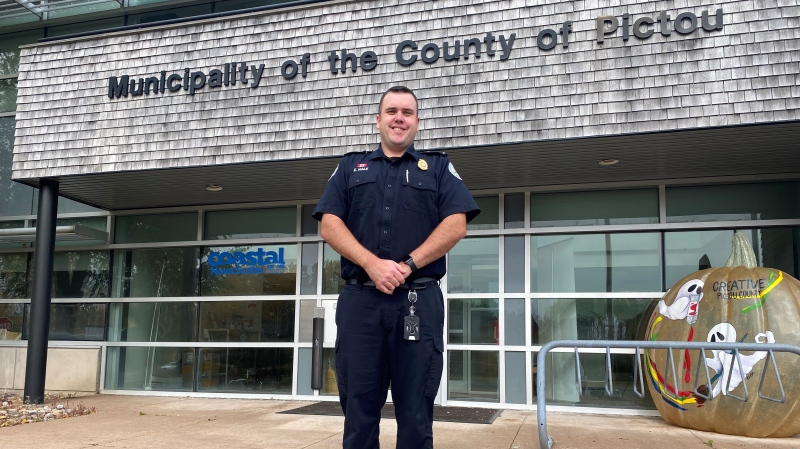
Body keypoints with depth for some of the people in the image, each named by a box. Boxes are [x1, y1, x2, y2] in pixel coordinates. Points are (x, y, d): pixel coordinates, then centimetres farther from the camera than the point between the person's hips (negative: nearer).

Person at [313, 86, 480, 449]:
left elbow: (456, 225, 0)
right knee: (358, 409, 6)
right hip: (359, 300, 1)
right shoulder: (350, 167, 17)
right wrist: (372, 264, -12)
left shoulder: (439, 168, 14)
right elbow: (329, 225, 5)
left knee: (416, 412, 3)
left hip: (419, 301, -1)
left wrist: (407, 266, -13)